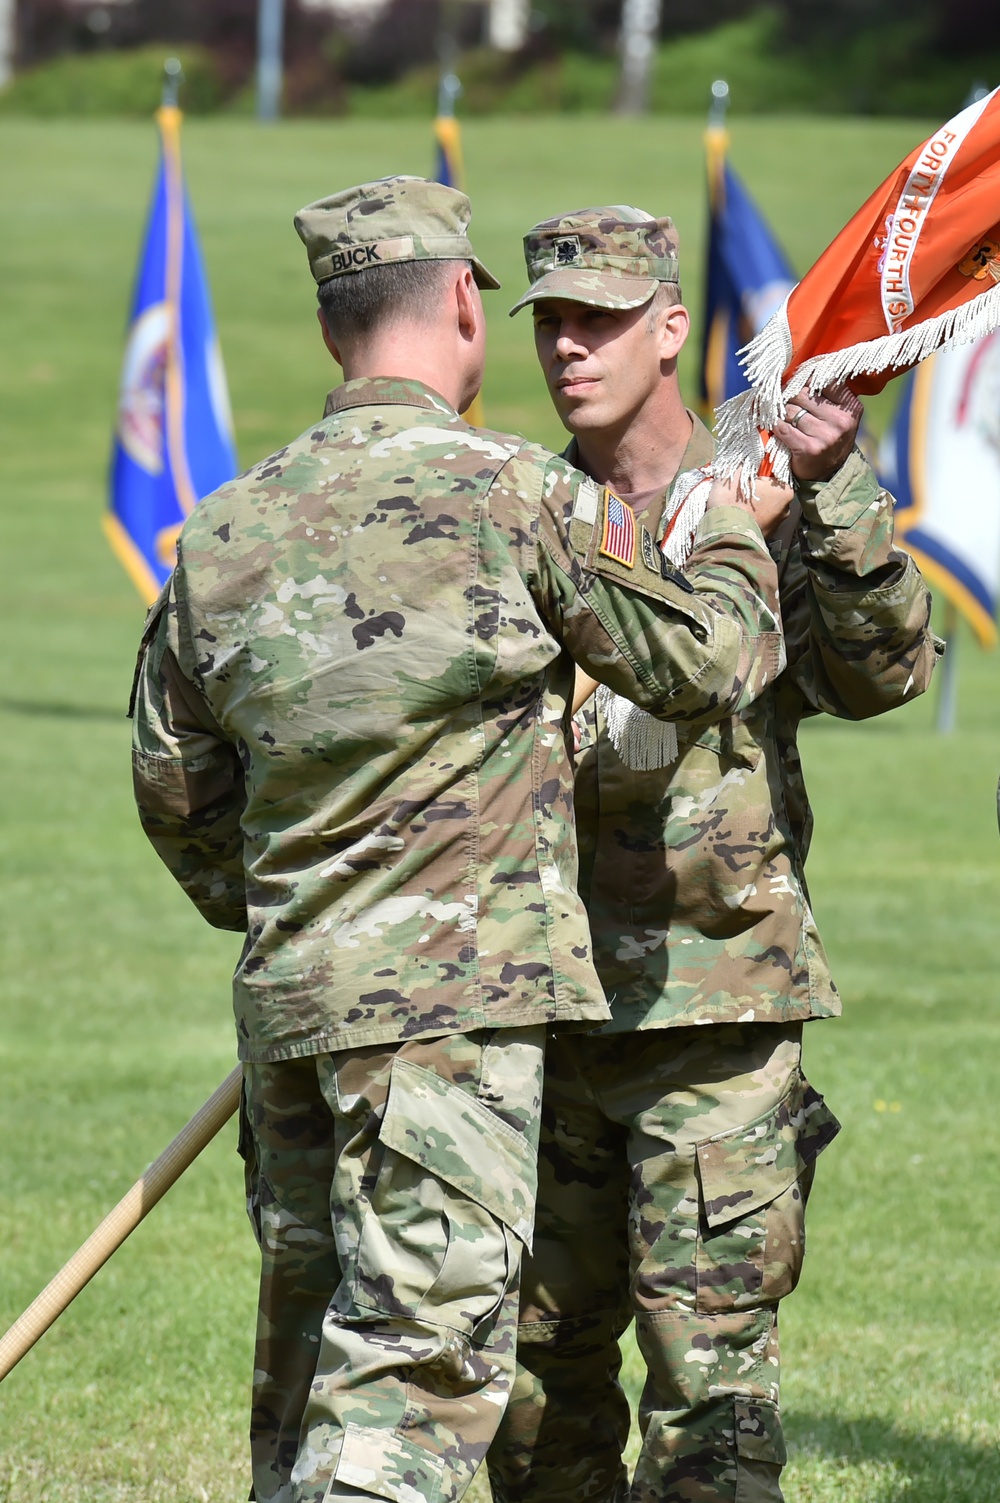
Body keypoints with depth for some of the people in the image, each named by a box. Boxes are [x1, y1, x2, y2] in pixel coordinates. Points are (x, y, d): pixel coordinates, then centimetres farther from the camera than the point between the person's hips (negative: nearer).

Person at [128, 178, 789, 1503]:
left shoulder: (226, 529, 7)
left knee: (305, 1359, 17)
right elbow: (708, 662, 1)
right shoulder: (515, 495, -10)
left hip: (287, 998, 6)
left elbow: (174, 786, 17)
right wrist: (736, 541, 22)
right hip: (455, 999, -6)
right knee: (416, 1361, -9)